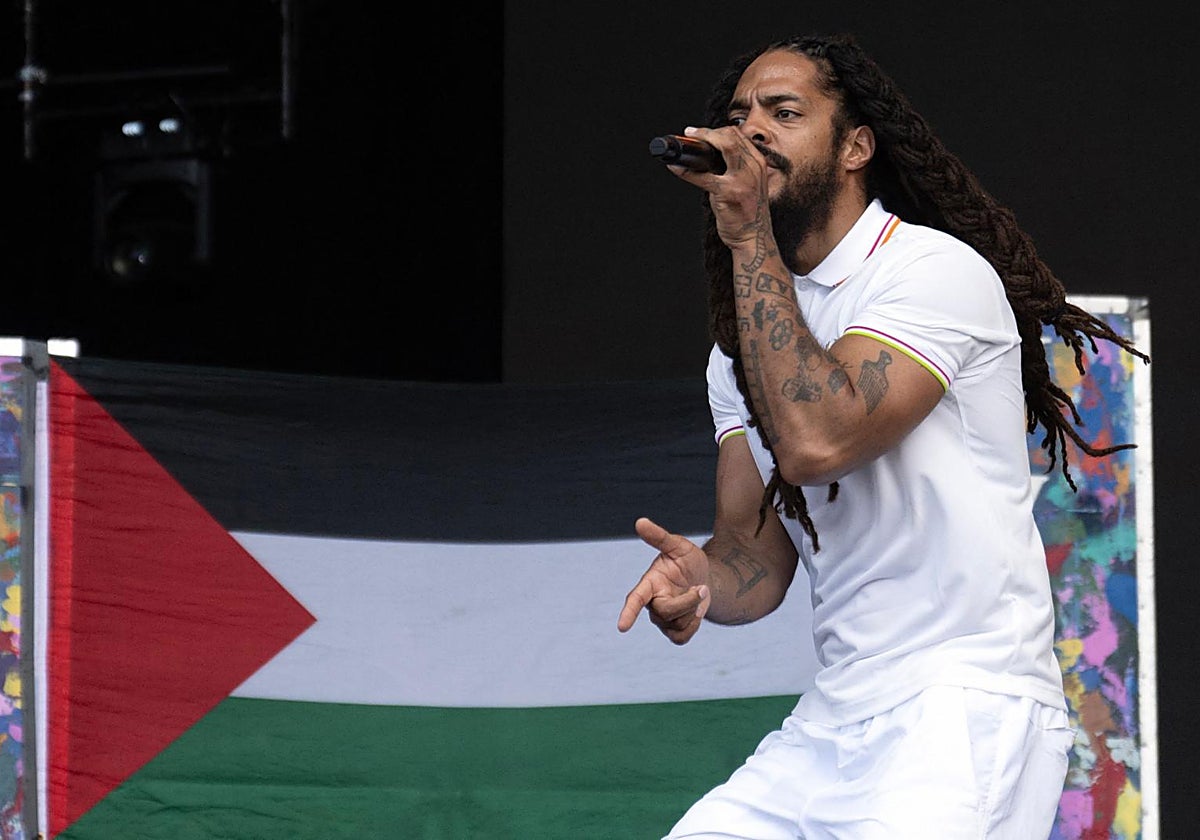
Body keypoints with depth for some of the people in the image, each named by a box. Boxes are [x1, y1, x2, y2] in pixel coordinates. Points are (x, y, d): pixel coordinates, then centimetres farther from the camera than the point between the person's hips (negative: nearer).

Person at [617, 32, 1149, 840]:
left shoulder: (935, 268, -9)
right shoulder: (743, 343, 15)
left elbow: (816, 441, -24)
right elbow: (756, 557, 10)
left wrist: (748, 239, -17)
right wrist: (703, 578, -15)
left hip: (967, 709, -7)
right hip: (831, 726, 7)